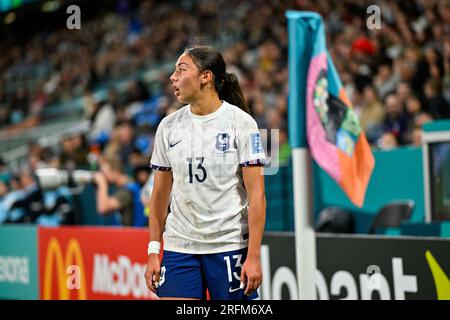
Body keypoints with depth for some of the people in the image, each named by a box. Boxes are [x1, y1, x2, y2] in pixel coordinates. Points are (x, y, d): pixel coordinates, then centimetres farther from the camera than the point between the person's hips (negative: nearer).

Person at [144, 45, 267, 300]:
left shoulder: (241, 122, -5)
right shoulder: (168, 126, 7)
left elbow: (256, 194, -8)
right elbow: (161, 193, 11)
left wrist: (254, 255, -14)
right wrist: (154, 251, 5)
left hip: (230, 246, -3)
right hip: (178, 247, 4)